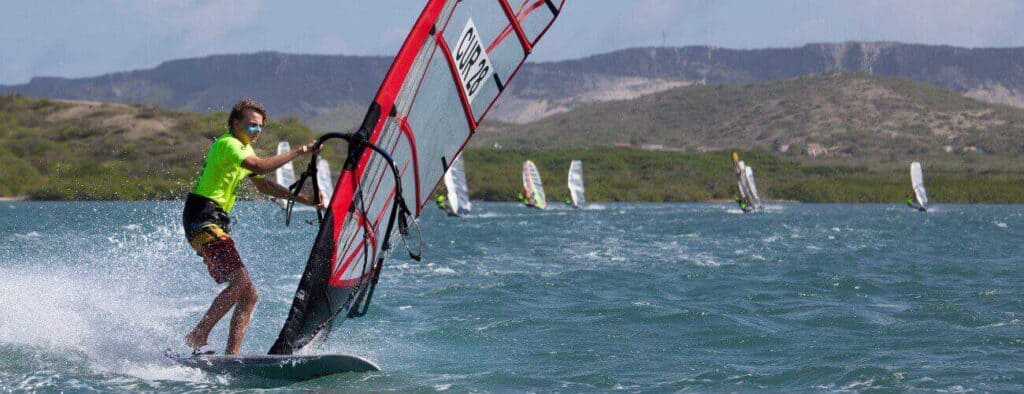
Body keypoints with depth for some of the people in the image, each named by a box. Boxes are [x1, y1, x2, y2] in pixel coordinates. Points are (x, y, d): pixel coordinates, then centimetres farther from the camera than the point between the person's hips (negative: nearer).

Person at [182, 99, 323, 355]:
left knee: (249, 295, 4)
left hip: (215, 224, 10)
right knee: (240, 281, -24)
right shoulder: (227, 144, -10)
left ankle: (231, 354, 3)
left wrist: (304, 200, 17)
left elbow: (264, 185, 27)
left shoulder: (243, 149, 22)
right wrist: (299, 151, -23)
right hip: (202, 220, -10)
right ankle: (198, 337, -21)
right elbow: (260, 167, -27)